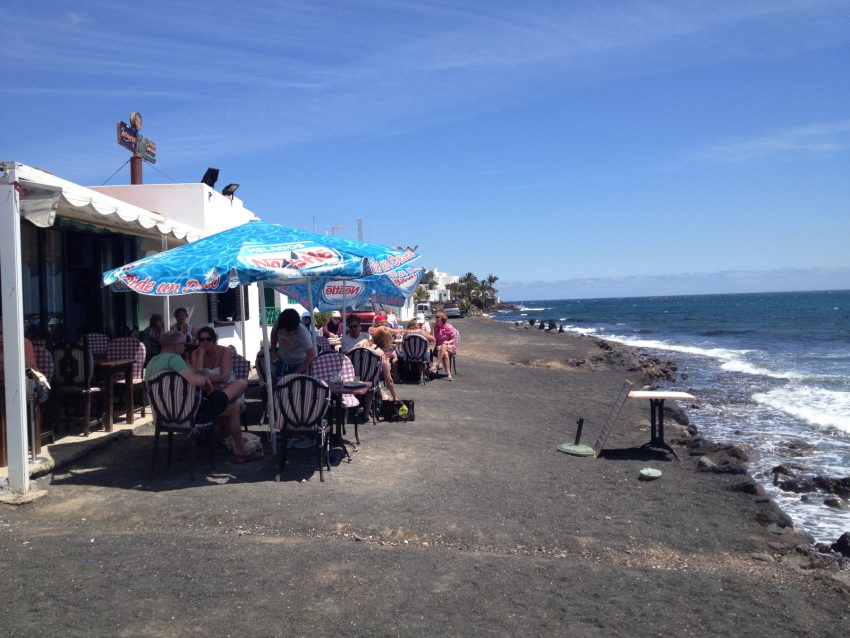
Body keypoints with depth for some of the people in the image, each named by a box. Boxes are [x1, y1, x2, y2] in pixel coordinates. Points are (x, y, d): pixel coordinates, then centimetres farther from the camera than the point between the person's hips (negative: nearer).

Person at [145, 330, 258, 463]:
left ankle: (241, 452, 38)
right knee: (242, 383, 3)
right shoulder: (173, 358, -21)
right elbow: (195, 381, -37)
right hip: (195, 411, -11)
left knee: (234, 407, 29)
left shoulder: (152, 362, 10)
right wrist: (205, 378, -12)